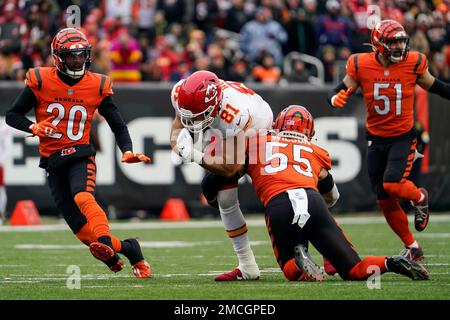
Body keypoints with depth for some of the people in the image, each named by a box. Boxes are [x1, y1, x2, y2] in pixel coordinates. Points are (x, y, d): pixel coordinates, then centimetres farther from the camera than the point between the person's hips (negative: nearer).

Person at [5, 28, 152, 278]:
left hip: (81, 156, -1)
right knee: (84, 232, -4)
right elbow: (12, 116, 4)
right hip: (53, 161, 1)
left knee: (82, 196, -35)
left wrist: (127, 152, -11)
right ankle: (126, 248, 16)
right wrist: (33, 128, -16)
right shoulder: (41, 81, -2)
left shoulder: (98, 86, 0)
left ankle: (106, 245, -52)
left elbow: (118, 125, 7)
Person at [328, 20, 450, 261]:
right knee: (385, 202, 4)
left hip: (404, 137, -2)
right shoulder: (361, 65, -9)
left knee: (392, 184, -24)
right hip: (376, 139, 2)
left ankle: (419, 198, 11)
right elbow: (341, 90, -1)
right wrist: (336, 99, -23)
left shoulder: (412, 63, -9)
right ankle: (412, 248, 21)